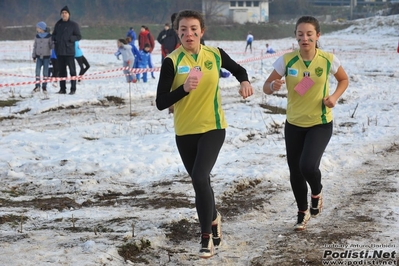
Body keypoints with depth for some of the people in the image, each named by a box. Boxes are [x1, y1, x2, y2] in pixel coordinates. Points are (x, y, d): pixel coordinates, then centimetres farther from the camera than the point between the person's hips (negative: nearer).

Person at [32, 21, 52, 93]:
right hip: (39, 56, 3)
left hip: (46, 56, -3)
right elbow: (35, 46, 9)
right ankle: (37, 86, 4)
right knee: (37, 71, -2)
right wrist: (34, 56, 10)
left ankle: (44, 86, 10)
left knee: (45, 72, 2)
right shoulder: (37, 36, 3)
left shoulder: (49, 36, -7)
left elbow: (51, 45, -2)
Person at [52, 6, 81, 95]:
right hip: (59, 51, 5)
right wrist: (55, 39, 1)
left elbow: (78, 36, 0)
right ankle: (62, 88, 14)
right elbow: (54, 35, 23)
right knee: (61, 70, 8)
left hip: (69, 51, -5)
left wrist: (70, 38, -14)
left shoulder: (73, 25, 0)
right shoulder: (58, 24, 13)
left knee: (72, 70, -4)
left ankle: (73, 89, -1)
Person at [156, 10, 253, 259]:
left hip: (213, 128, -1)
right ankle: (214, 217, 46)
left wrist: (245, 82, -6)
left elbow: (238, 69, 16)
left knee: (200, 178, -20)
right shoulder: (172, 62, -11)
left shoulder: (215, 54, -4)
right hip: (185, 132, 1)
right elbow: (161, 103, -13)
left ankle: (206, 236, -5)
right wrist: (184, 89, -28)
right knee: (200, 181, 16)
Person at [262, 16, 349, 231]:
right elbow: (266, 87, -6)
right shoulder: (287, 60, -12)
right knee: (295, 171, 9)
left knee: (308, 166, -21)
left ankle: (316, 193, 15)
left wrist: (334, 97, -11)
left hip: (320, 124, -2)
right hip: (294, 124, 2)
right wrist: (273, 86, -29)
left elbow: (343, 79, 7)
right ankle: (303, 212, 34)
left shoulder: (328, 60, -12)